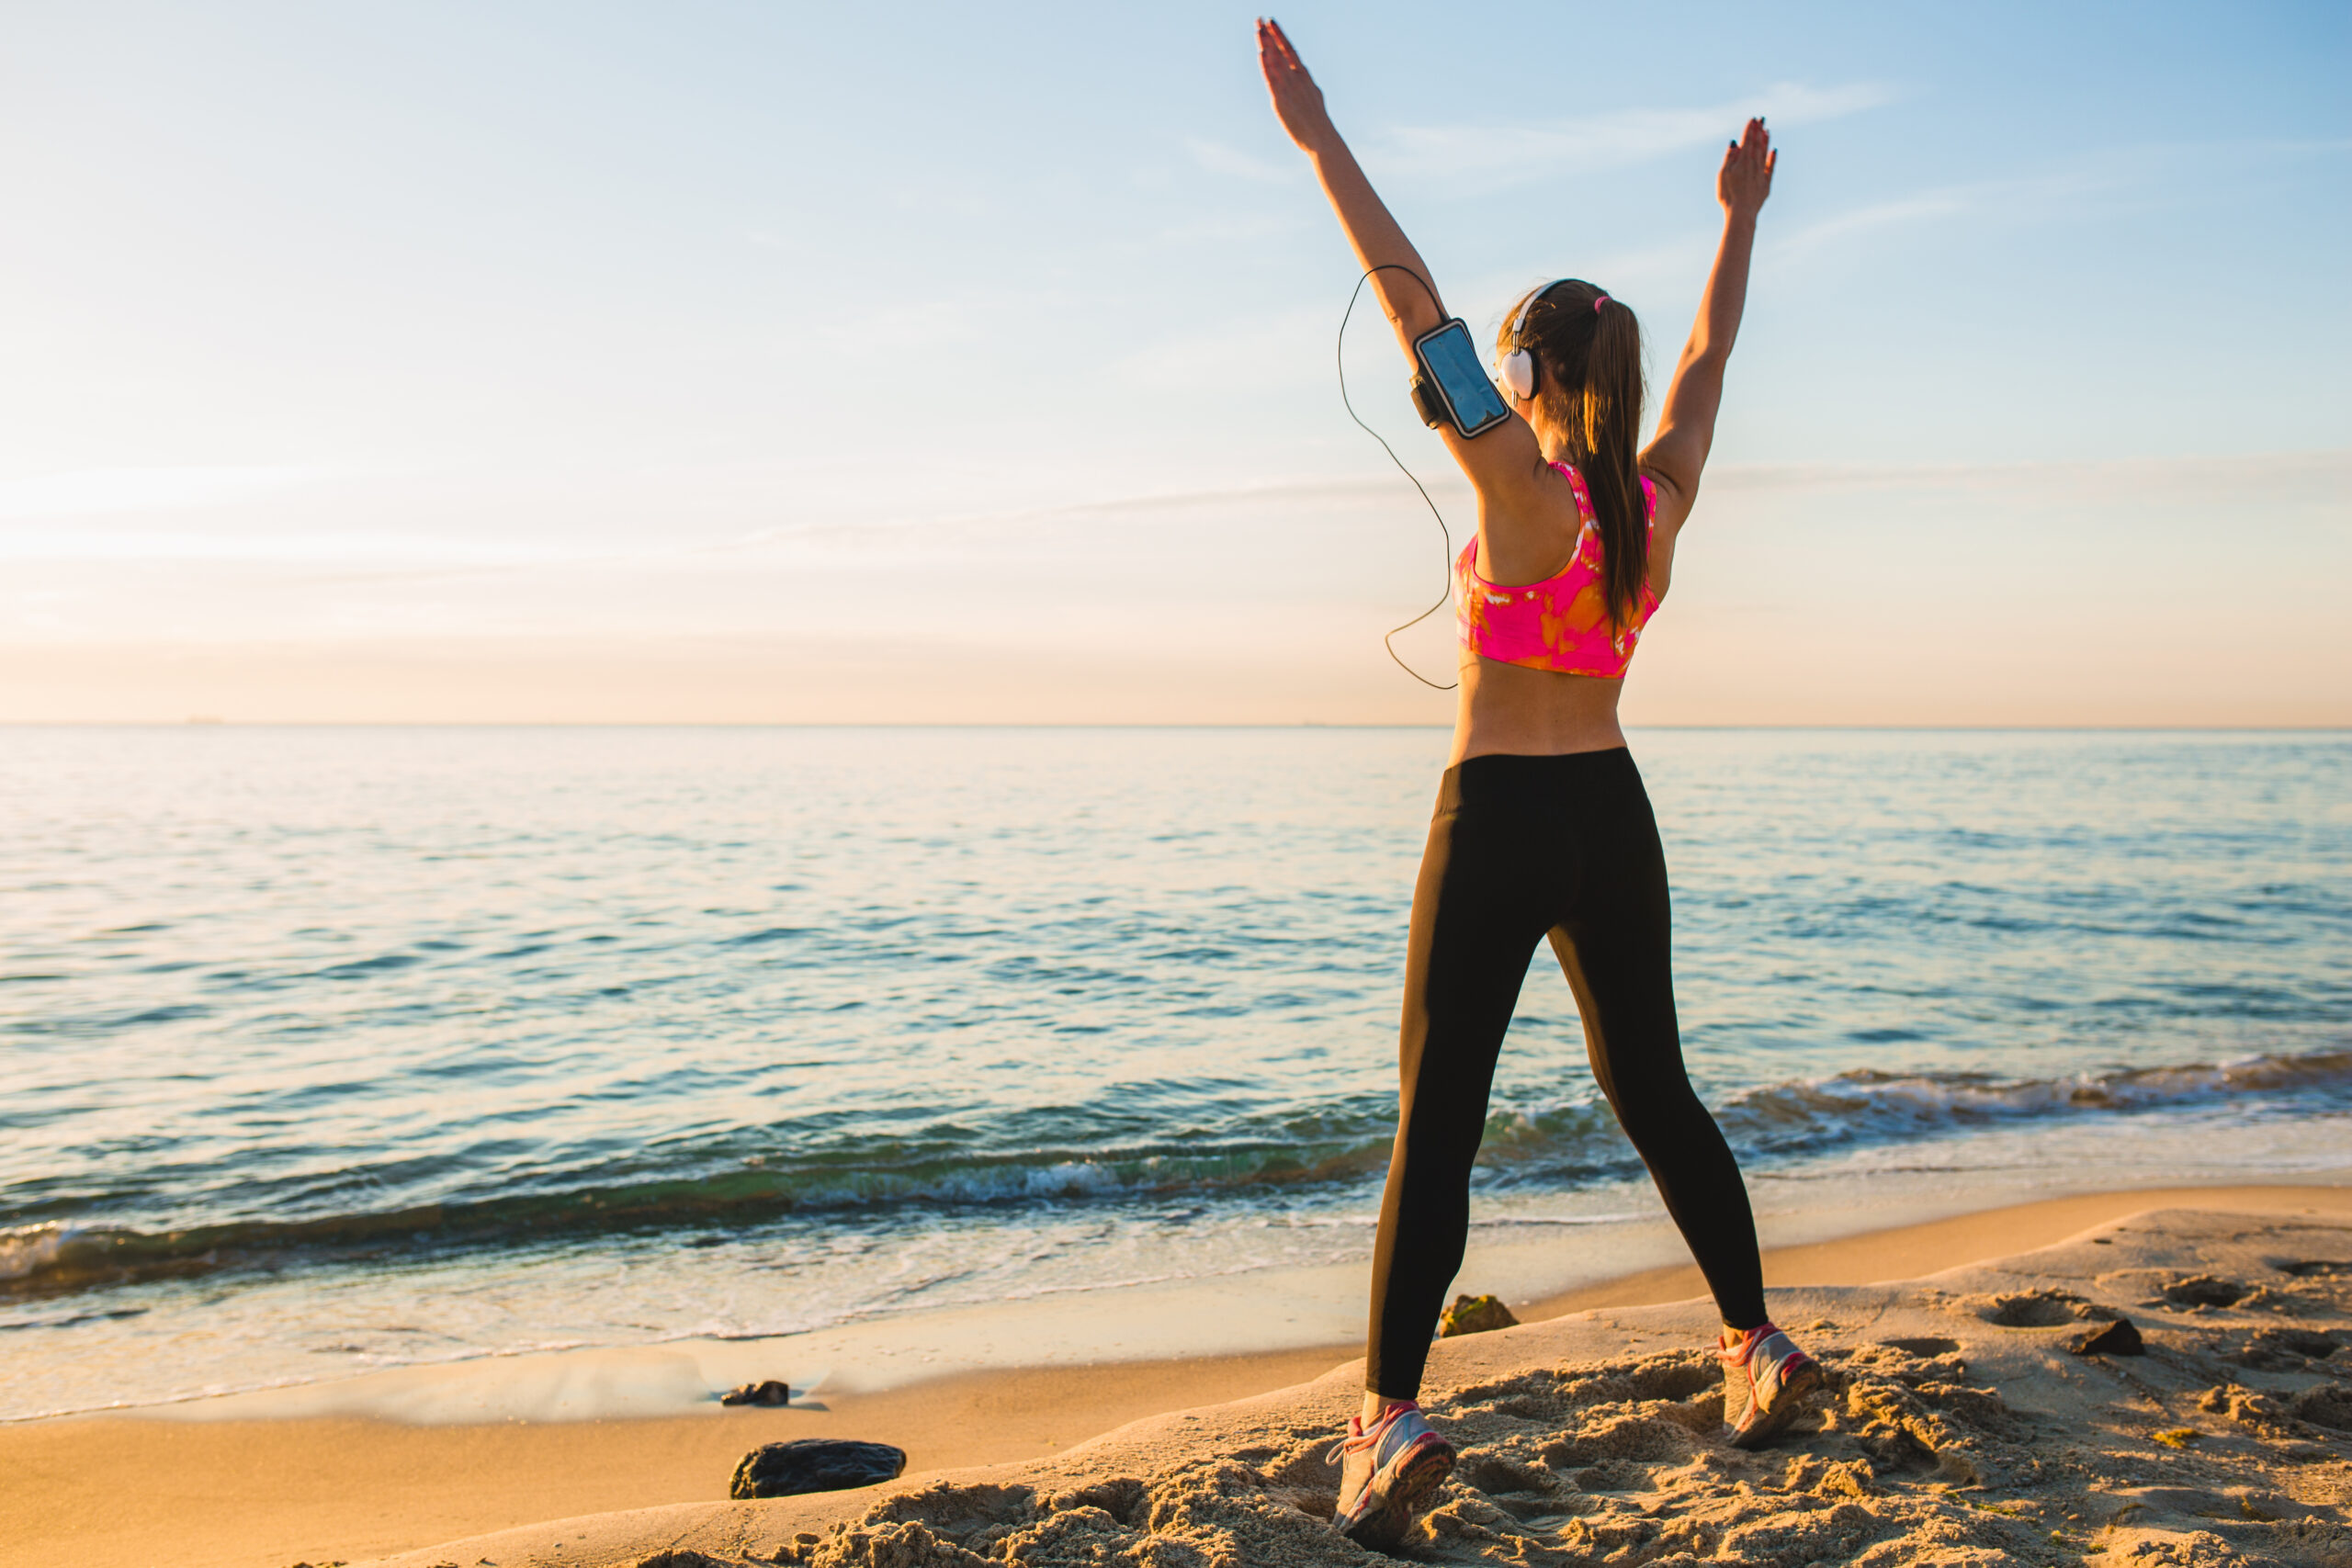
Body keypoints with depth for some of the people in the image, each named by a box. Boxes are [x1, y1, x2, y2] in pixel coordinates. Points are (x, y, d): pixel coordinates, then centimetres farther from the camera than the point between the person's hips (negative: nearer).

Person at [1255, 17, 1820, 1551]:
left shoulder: (1523, 488, -14)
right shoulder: (1662, 492, 2)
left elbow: (1415, 308, -17)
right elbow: (1709, 354, 19)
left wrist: (1321, 140, -16)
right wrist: (1742, 218, 33)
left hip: (1498, 822, -6)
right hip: (1613, 816, 6)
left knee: (1438, 1125, -5)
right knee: (1654, 1090, 20)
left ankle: (1393, 1417, -10)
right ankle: (1760, 1344, 28)